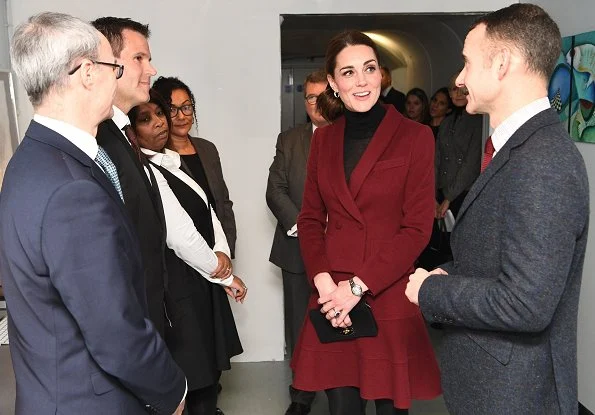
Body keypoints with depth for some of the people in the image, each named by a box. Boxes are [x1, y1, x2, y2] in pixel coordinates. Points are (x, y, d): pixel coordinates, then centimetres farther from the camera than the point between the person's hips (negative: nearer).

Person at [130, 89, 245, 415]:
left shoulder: (170, 162, 9)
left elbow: (207, 212, 10)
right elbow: (180, 235, -20)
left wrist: (222, 256, -6)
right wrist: (224, 275, -8)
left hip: (201, 281, 8)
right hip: (180, 290, -8)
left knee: (210, 368, 18)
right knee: (196, 374, 5)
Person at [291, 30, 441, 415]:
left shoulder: (415, 136, -5)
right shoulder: (323, 139, 8)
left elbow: (417, 228, -8)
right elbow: (310, 219, 8)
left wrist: (358, 286, -13)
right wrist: (324, 282, -7)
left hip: (390, 298, -3)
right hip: (332, 298, 3)